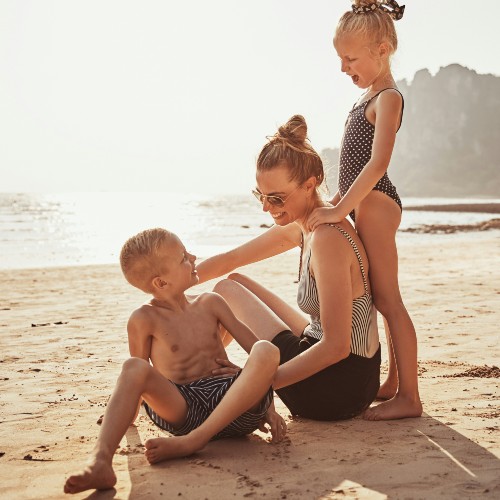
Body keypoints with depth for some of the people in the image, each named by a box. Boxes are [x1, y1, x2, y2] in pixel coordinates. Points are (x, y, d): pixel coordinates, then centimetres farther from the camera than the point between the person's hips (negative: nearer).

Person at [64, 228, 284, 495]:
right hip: (182, 410, -2)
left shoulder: (210, 303, 12)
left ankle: (191, 441, -33)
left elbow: (256, 347, 10)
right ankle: (100, 461, -48)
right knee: (133, 367, -28)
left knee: (267, 351, -27)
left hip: (232, 404, 2)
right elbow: (138, 377, 13)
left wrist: (268, 407, 3)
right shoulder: (145, 319, 3)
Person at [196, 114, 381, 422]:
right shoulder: (298, 227, 4)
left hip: (337, 389, -9)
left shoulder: (327, 239, -24)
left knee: (227, 290, -1)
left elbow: (336, 346, -27)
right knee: (236, 282, 17)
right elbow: (230, 260, 14)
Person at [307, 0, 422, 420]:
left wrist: (341, 209, -27)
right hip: (364, 204, 10)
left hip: (375, 203, -10)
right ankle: (394, 382, 26)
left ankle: (409, 397, -3)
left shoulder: (388, 98, -13)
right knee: (381, 298, 15)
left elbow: (377, 163, -24)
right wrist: (340, 200, 20)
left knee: (387, 298, -8)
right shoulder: (369, 98, 17)